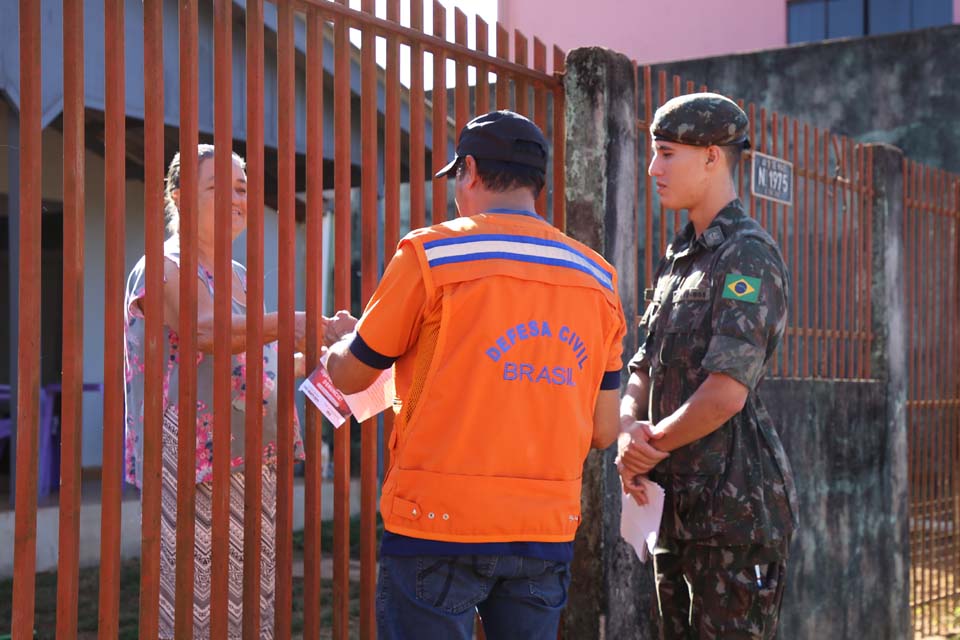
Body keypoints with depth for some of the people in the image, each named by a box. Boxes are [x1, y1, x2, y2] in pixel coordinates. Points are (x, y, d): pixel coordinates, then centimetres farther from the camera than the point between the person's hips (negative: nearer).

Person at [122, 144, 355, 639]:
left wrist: (321, 350, 10)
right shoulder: (162, 269, -7)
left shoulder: (241, 277, 17)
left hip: (254, 466, 8)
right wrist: (291, 322, -39)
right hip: (194, 470, -8)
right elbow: (205, 331, -26)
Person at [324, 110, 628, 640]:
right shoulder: (597, 277, 7)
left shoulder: (431, 253, -6)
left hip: (439, 523, -4)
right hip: (548, 531, 4)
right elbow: (602, 430, 8)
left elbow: (350, 376, 3)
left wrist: (336, 345, 26)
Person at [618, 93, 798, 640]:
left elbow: (726, 393, -21)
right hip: (677, 505, 9)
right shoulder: (679, 258, 16)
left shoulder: (749, 254, -12)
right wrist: (629, 428, -5)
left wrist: (651, 446, -7)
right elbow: (642, 372, 16)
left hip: (737, 503, -9)